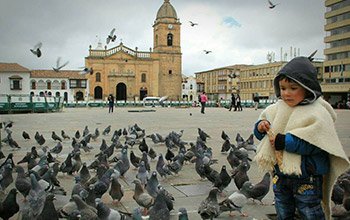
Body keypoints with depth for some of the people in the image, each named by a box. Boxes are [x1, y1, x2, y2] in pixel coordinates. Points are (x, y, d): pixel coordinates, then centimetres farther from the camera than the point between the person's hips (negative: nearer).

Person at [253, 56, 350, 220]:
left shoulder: (317, 113, -16)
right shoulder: (276, 109, 1)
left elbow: (315, 143, -28)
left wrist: (284, 141, -27)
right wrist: (260, 127, -14)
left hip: (307, 177, -5)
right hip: (279, 173, 6)